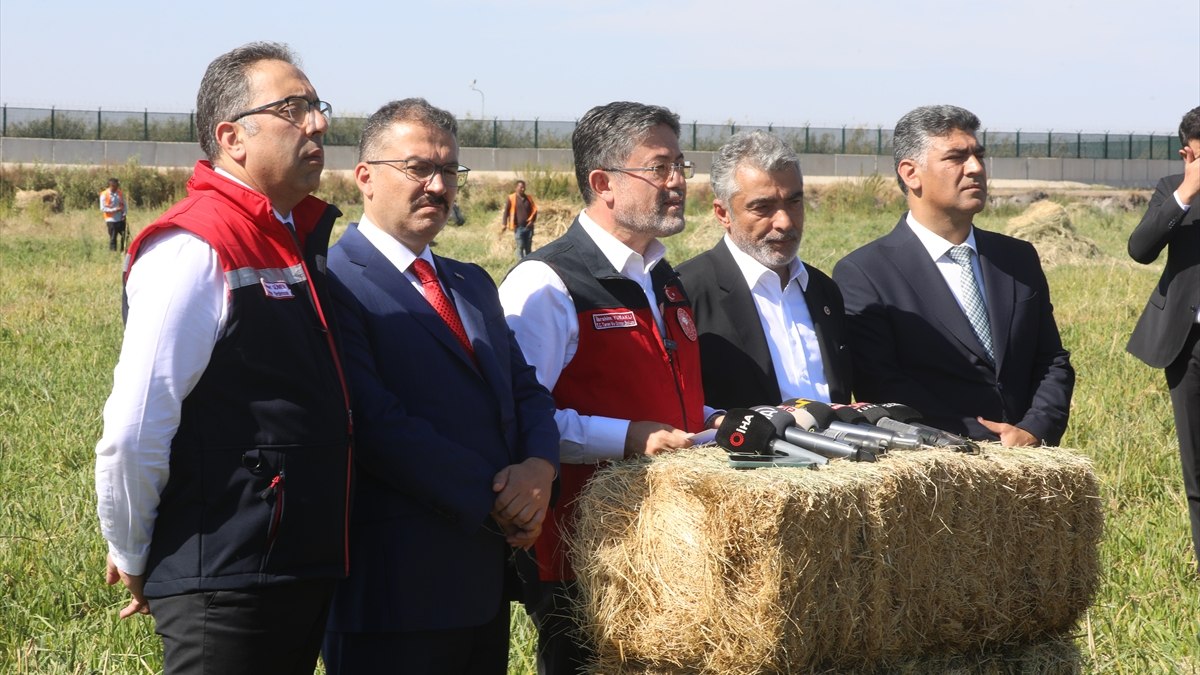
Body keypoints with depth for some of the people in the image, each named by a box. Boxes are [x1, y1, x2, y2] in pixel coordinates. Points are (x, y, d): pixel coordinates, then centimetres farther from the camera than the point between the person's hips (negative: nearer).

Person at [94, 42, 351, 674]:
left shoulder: (304, 239, 11)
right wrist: (135, 559, -6)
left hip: (303, 570, 9)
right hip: (223, 588, -8)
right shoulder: (196, 250, -16)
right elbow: (131, 433, -18)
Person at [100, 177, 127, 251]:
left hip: (121, 219, 5)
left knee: (125, 236, 5)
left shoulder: (120, 193, 8)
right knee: (113, 239, -2)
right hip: (111, 220, -5)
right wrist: (114, 210, -20)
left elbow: (124, 205, 15)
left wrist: (124, 213, -3)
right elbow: (103, 208, -10)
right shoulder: (104, 195, -8)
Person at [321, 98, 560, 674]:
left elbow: (528, 390, 14)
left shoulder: (473, 284, 19)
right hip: (395, 582, -8)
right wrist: (494, 498, -16)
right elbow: (378, 425, -19)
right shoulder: (336, 285, -10)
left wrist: (539, 468, -8)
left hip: (489, 578, 8)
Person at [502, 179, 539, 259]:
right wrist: (504, 224, -9)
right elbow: (506, 212, -2)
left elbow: (534, 210, 15)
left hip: (528, 227, 4)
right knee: (520, 247, -8)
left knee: (528, 248, 9)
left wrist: (532, 220, -1)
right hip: (518, 227, -4)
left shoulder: (529, 198, 10)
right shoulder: (511, 199, -3)